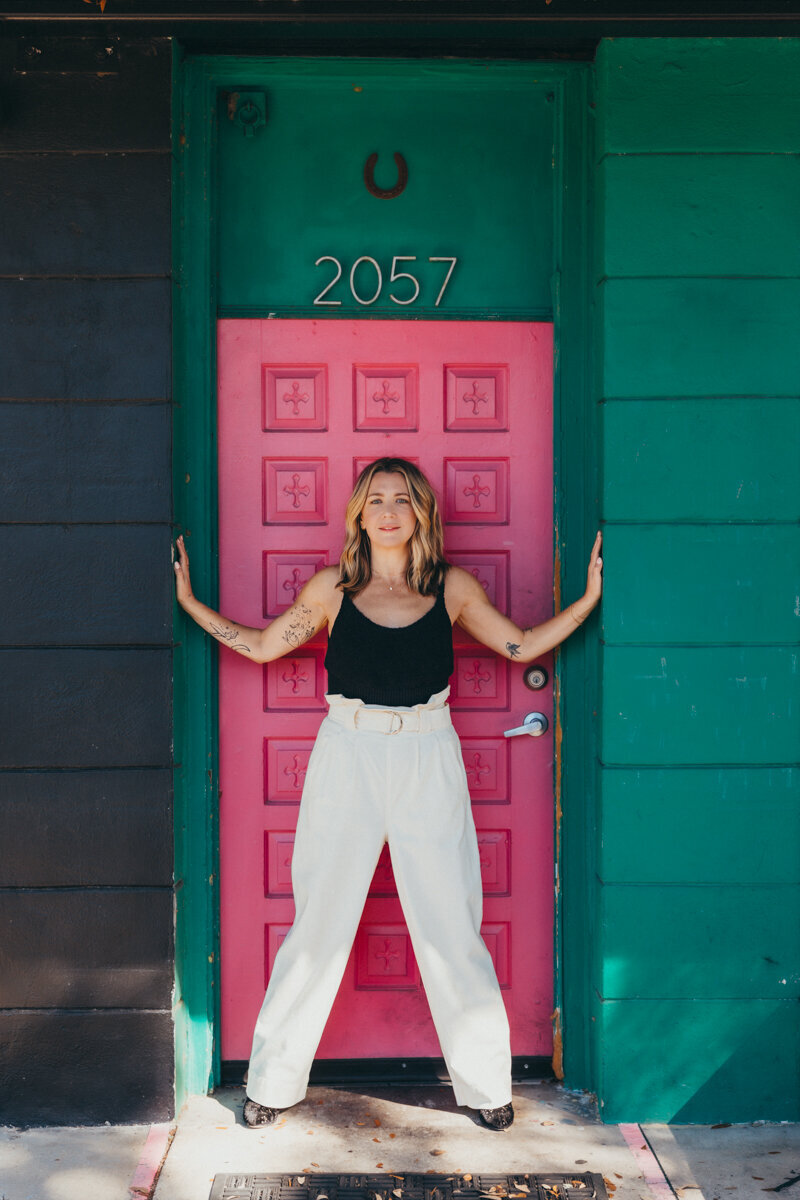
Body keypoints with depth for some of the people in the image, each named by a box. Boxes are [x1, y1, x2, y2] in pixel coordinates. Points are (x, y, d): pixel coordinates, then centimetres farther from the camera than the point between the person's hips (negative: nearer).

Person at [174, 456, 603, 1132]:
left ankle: (485, 1085, 23)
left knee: (450, 927, 5)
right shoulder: (332, 587, 5)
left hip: (428, 766, 0)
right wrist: (188, 600, 11)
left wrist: (589, 597, 6)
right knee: (319, 924, 6)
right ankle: (274, 1084, 24)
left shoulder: (453, 587, 6)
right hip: (347, 763, 0)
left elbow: (522, 646, 12)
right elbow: (260, 646, 13)